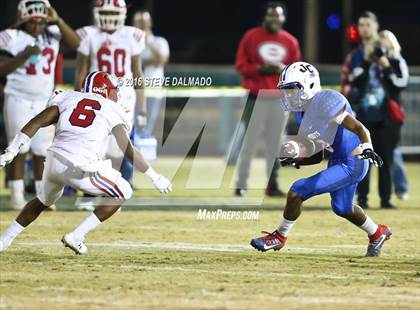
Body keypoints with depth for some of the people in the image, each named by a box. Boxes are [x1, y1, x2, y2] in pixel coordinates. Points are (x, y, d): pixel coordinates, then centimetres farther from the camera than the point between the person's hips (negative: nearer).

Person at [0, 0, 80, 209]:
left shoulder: (52, 35, 3)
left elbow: (76, 44, -9)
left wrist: (57, 21, -13)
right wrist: (25, 55, -23)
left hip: (45, 102, 4)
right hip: (19, 100, -4)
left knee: (42, 150, 6)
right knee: (19, 150, -5)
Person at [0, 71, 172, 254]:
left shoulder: (68, 98, 21)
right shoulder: (113, 111, 12)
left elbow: (36, 122, 9)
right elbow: (128, 150, 4)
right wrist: (155, 177, 10)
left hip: (53, 161, 5)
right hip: (81, 168, -5)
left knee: (44, 200, 35)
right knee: (123, 193, 15)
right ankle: (76, 237, 9)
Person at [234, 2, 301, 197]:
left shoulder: (290, 41, 9)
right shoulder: (251, 37, 0)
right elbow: (241, 65, -1)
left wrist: (284, 70, -9)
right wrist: (260, 69, -16)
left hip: (280, 99, 3)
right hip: (256, 98, -3)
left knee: (274, 144, 5)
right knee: (250, 142, -5)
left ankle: (272, 185, 10)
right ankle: (241, 185, -2)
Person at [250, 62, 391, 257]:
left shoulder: (324, 102, -21)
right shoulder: (302, 112, 7)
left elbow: (360, 129, -25)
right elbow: (317, 157, 11)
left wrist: (367, 148, -43)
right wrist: (296, 160, -6)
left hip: (351, 164, -10)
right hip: (337, 161, 10)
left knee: (297, 191, -13)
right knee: (342, 208, 31)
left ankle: (280, 237, 7)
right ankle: (377, 233, 55)